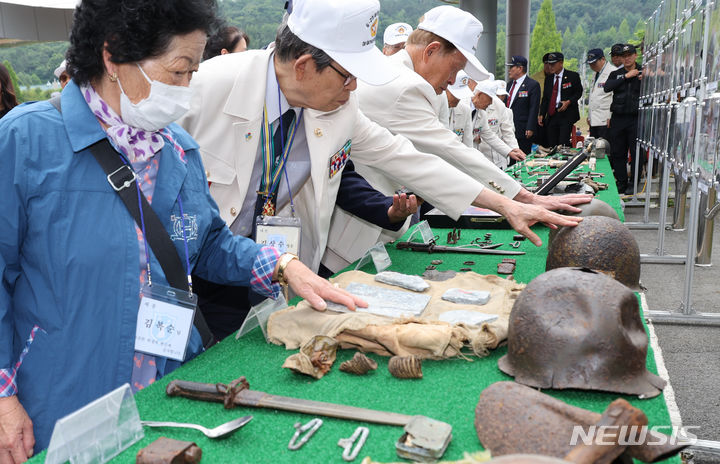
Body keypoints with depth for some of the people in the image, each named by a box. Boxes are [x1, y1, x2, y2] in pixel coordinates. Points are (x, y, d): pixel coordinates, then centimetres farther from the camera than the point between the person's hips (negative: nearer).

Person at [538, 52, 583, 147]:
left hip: (566, 115, -5)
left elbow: (579, 92, 4)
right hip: (551, 116, 5)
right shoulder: (548, 79, 16)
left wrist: (568, 102, -14)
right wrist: (541, 115, 6)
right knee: (551, 145, 1)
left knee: (563, 145, -14)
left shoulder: (573, 76, 1)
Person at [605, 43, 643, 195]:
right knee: (617, 152, 7)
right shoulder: (616, 74, 14)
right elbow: (607, 87, -6)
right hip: (618, 118, 3)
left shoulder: (643, 72, 6)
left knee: (636, 153, -1)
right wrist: (626, 76, -10)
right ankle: (621, 183, 18)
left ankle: (633, 184, 7)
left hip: (636, 118, -3)